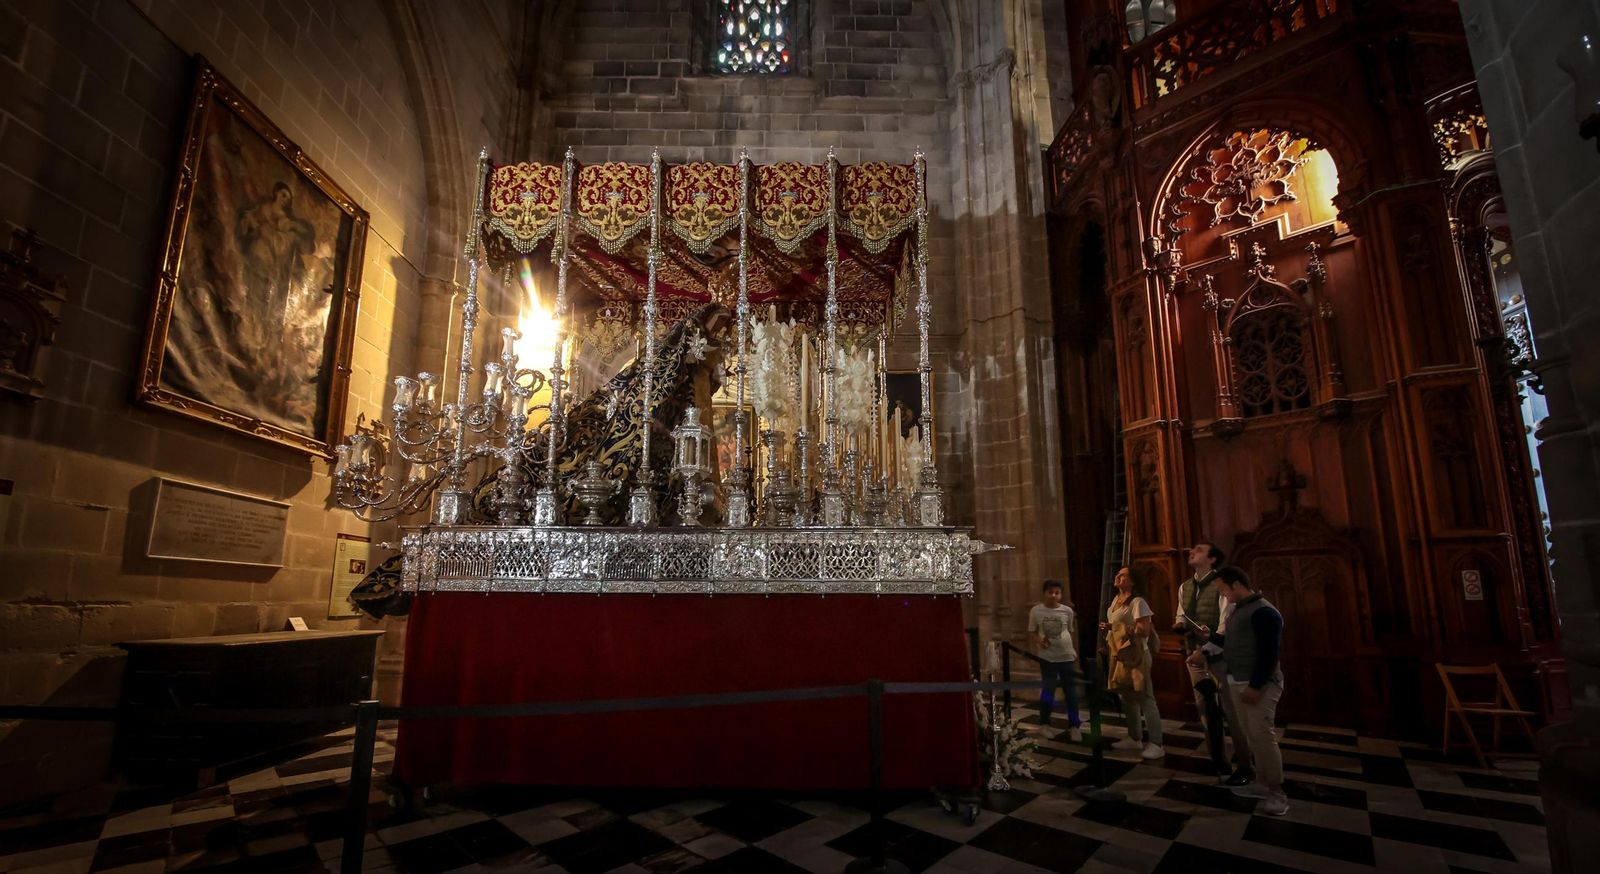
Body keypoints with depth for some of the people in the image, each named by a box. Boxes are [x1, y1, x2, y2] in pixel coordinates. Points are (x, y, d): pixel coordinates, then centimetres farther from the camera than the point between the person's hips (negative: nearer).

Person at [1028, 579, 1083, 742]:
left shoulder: (1067, 611, -3)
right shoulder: (1036, 611, -7)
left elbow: (1072, 633, 9)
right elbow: (1032, 632, 2)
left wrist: (1076, 653, 11)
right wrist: (1039, 641, -18)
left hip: (1067, 656, 1)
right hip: (1047, 657, -1)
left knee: (1071, 692, 7)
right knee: (1047, 690, 6)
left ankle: (1074, 726, 20)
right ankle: (1044, 724, 21)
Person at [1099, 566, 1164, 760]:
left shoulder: (1137, 602, -15)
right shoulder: (1116, 600, 12)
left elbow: (1144, 630, -22)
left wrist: (1116, 627, -20)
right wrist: (1108, 628, 6)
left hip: (1136, 655, -9)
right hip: (1120, 655, 9)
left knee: (1145, 699, -6)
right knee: (1128, 698, 15)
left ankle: (1155, 744, -1)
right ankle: (1134, 738, 26)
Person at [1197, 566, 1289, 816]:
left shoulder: (1263, 612, -15)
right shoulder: (1238, 610, 15)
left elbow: (1269, 653, -19)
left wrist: (1256, 686, -22)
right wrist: (1212, 636, 10)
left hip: (1260, 684, -9)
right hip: (1238, 682, 9)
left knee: (1262, 735, -8)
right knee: (1252, 736, 11)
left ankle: (1277, 792, 1)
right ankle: (1262, 784, 18)